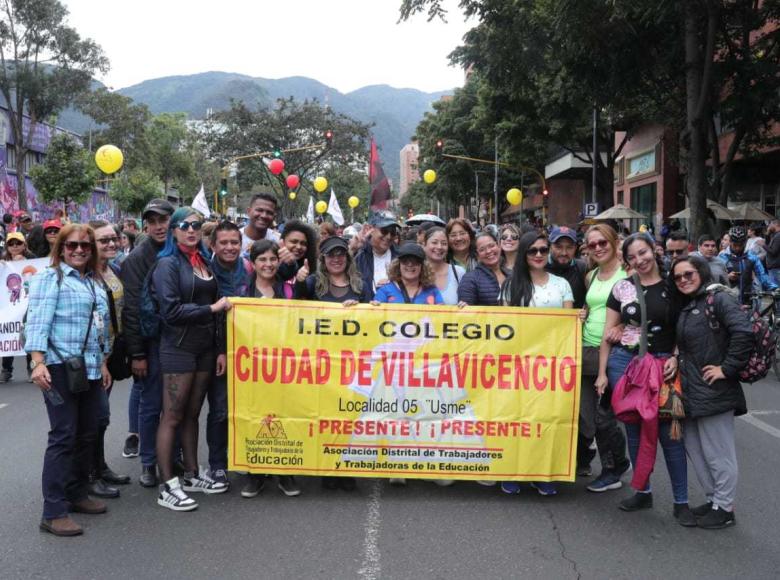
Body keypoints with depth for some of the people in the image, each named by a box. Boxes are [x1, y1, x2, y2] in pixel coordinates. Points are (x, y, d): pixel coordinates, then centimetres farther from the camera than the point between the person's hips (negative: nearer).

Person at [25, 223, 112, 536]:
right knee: (63, 436, -7)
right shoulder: (50, 278, -2)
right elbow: (37, 321, -11)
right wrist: (38, 363, -22)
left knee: (87, 434, 11)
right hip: (60, 368, -7)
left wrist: (103, 363, 21)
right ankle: (54, 511, -2)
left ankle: (77, 494, 25)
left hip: (90, 369, 7)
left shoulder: (94, 283, 18)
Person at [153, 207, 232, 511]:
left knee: (192, 414, 13)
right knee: (172, 417, -1)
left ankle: (192, 474, 23)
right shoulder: (168, 264, -6)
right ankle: (167, 487, 4)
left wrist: (221, 349, 8)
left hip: (205, 348, 6)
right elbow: (172, 311, -15)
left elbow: (217, 306, 12)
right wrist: (212, 309, -9)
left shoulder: (204, 262, 12)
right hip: (178, 348, -6)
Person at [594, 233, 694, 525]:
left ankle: (681, 501, 10)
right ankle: (642, 492, 23)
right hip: (624, 362, 2)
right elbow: (608, 333, 6)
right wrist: (602, 372, 3)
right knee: (634, 430, 9)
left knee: (669, 432, -1)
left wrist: (676, 357, -9)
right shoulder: (622, 288, 3)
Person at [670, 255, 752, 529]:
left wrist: (727, 368, -20)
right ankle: (713, 499, 31)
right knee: (695, 449, 16)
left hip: (714, 391, -9)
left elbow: (744, 332, -24)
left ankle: (724, 508, 17)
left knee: (718, 453, 3)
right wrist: (677, 363, 8)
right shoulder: (685, 307, 15)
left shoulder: (718, 299, -11)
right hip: (691, 392, 9)